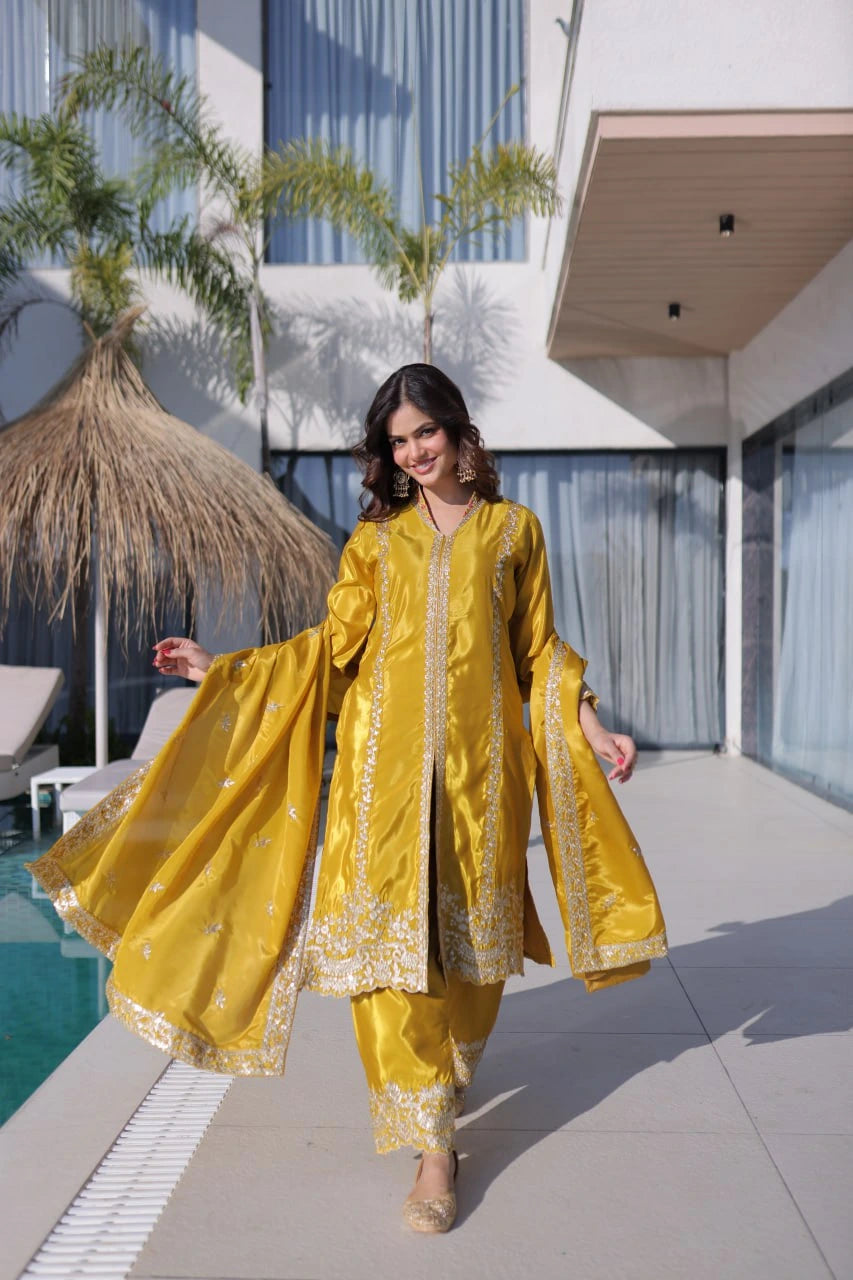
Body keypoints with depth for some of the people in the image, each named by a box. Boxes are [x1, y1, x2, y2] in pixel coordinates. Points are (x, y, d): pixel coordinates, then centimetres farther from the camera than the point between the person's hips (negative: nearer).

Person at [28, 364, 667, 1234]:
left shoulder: (514, 529, 11)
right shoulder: (375, 538, 12)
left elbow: (537, 647, 13)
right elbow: (334, 646, 9)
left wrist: (587, 722, 3)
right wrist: (224, 672, 6)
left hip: (478, 757, 0)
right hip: (386, 754, 0)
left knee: (468, 932, 5)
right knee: (387, 929, -6)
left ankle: (444, 1073, 32)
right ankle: (431, 1141, 6)